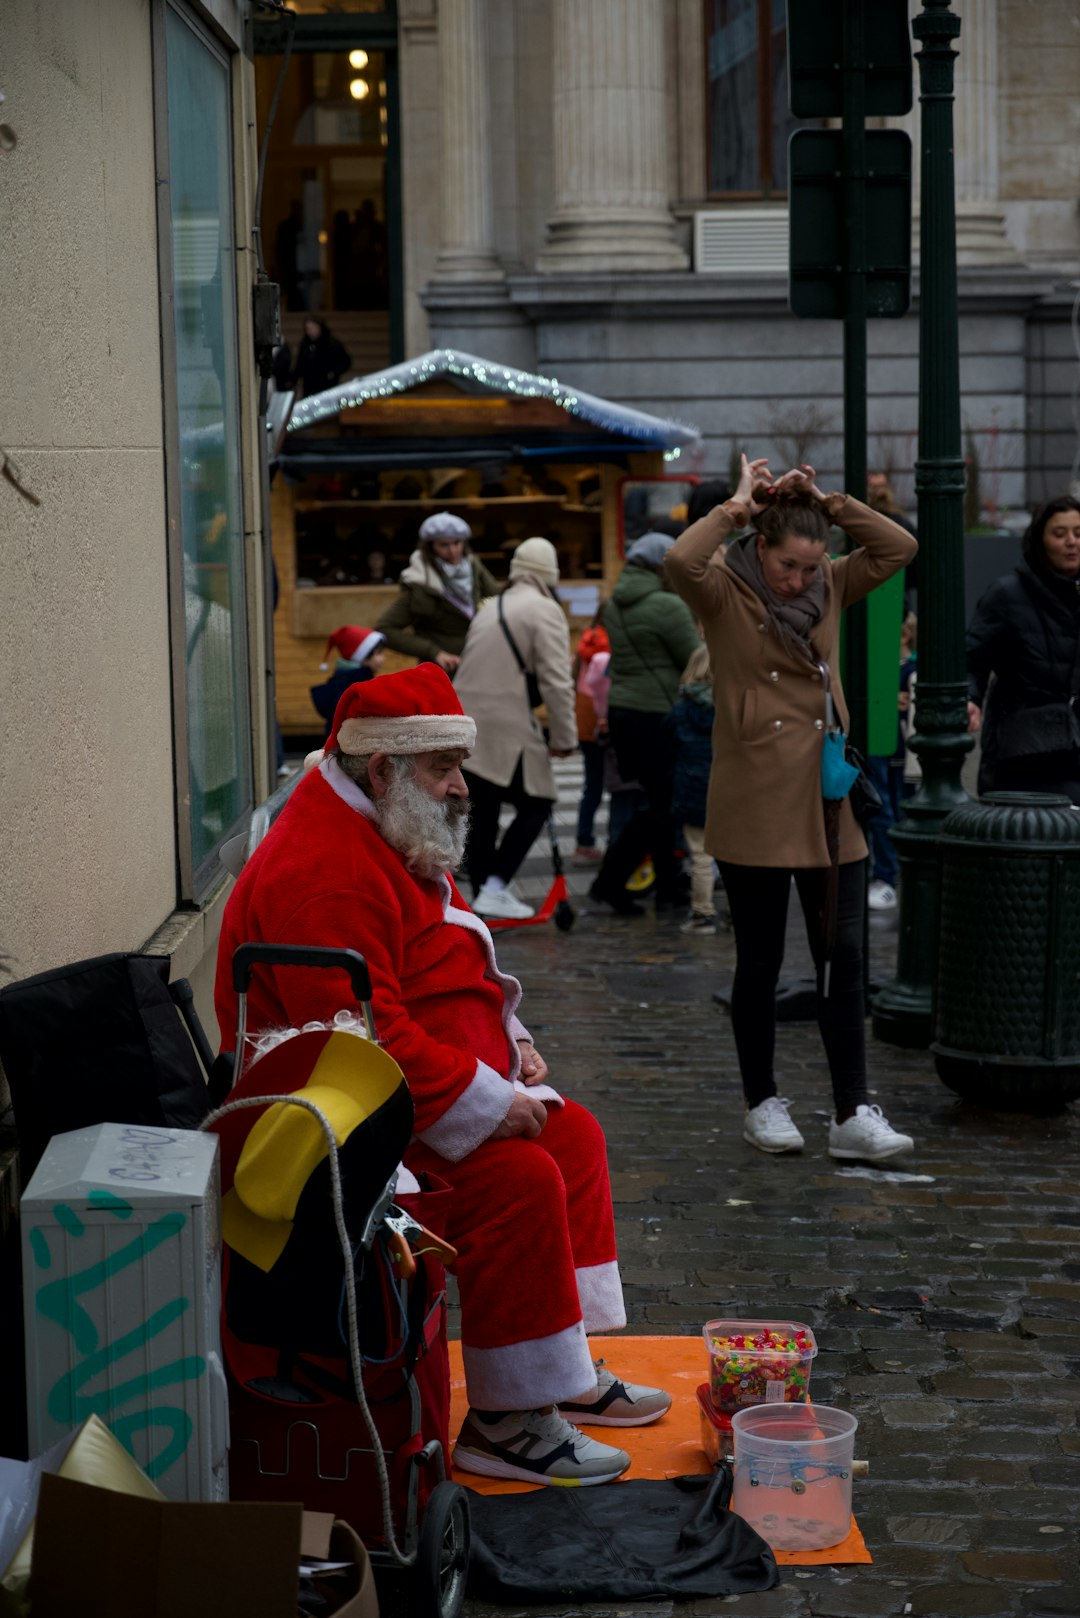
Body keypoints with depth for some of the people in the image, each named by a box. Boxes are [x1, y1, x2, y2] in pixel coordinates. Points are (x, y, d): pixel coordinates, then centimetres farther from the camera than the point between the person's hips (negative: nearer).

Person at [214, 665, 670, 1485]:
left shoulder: (394, 837, 13)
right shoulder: (323, 872, -24)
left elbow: (446, 974, 26)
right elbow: (363, 1035, -31)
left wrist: (508, 1039, 8)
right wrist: (490, 1102, -25)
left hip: (424, 1088, 12)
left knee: (571, 1134, 11)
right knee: (518, 1174, -25)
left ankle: (563, 1372, 17)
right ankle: (505, 1422, -15)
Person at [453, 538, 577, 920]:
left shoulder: (490, 608, 18)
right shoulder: (544, 610, -6)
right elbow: (556, 681, -13)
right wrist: (564, 736, -8)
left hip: (467, 723, 8)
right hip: (508, 729, -7)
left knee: (483, 810, 13)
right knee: (535, 805, 3)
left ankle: (483, 893, 17)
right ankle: (495, 888, -7)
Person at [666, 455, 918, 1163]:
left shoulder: (831, 588, 9)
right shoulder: (724, 592, -5)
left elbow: (900, 548, 2)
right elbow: (682, 559, -25)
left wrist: (828, 502, -3)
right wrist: (738, 505, -13)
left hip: (828, 802, 4)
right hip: (754, 809, -4)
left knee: (845, 957, 1)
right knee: (760, 963, 6)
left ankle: (853, 1115, 4)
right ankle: (763, 1104, 21)